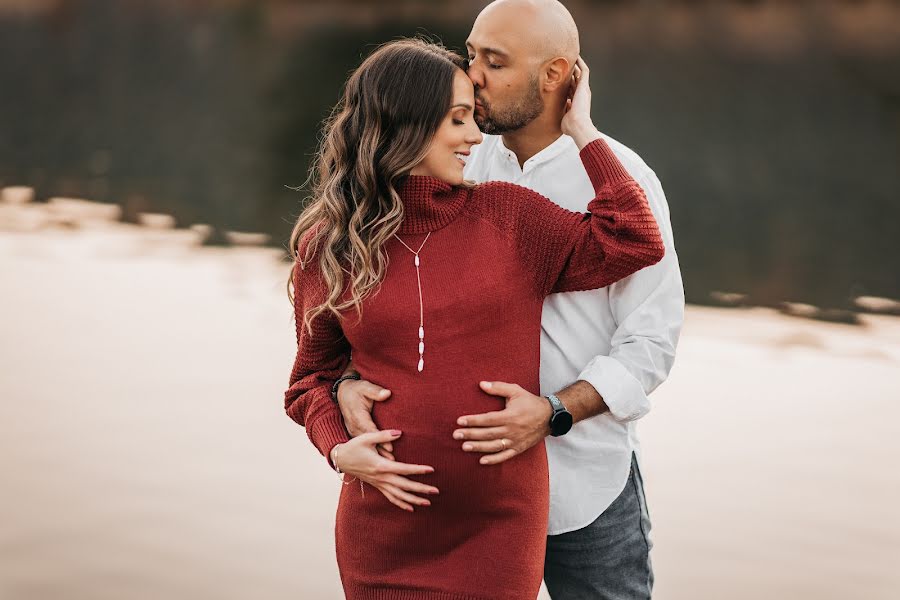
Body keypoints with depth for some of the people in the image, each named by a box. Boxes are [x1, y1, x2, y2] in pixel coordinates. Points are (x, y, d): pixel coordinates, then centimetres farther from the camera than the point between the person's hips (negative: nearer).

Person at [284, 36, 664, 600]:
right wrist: (338, 448, -8)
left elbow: (633, 244, -6)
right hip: (382, 526, 0)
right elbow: (314, 373, 11)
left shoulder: (508, 216, 0)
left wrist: (582, 130, -2)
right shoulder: (328, 246, 1)